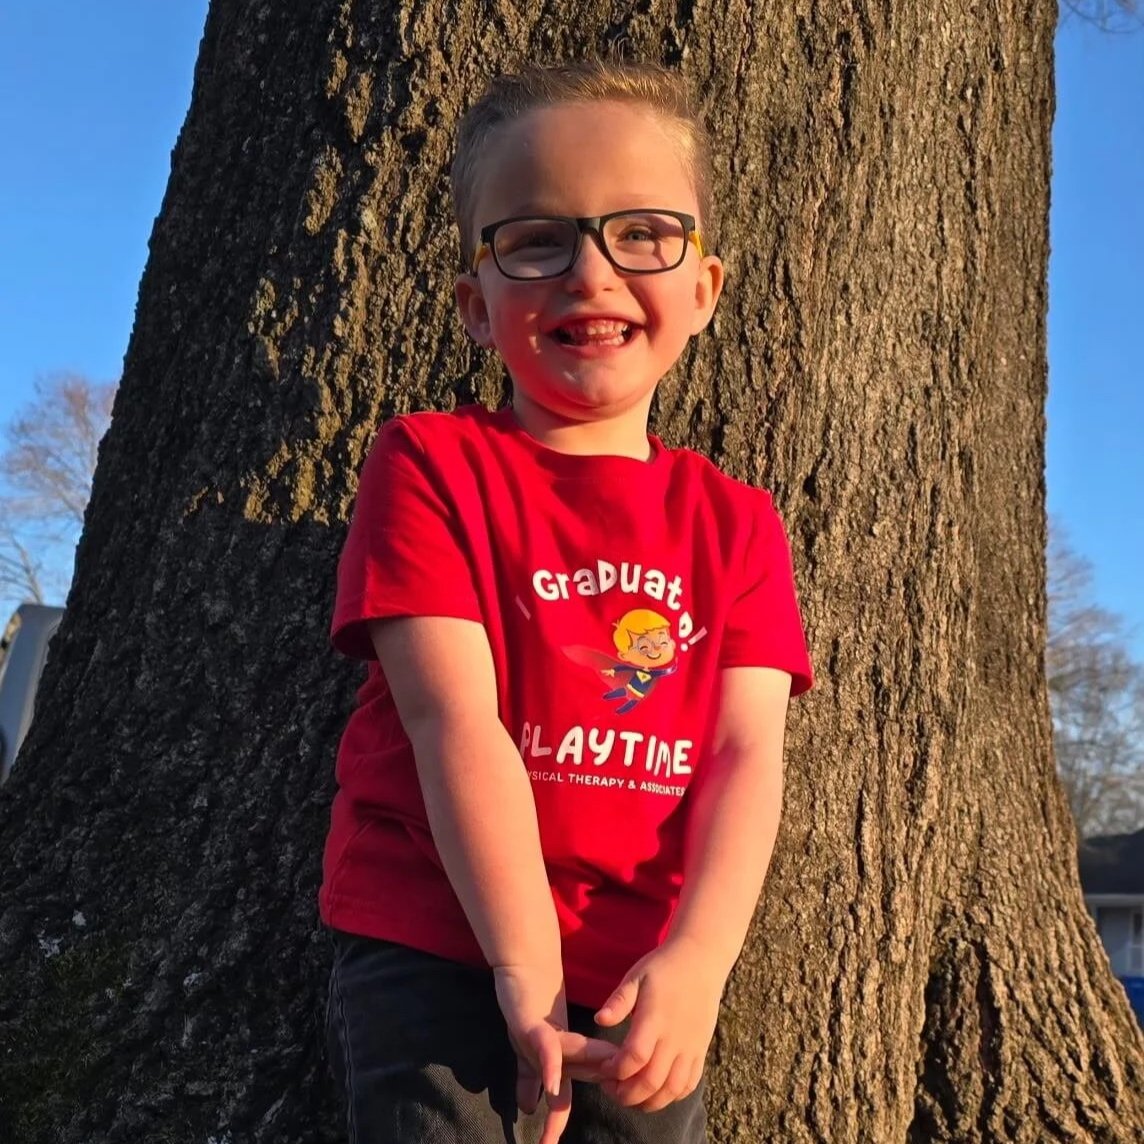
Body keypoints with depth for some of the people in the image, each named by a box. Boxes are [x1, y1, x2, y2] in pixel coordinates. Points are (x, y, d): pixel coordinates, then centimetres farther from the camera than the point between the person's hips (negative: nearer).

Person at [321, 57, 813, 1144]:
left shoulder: (736, 521, 8)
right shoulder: (431, 464, -4)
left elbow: (746, 751, -2)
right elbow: (454, 721, -13)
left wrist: (694, 961, -17)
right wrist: (527, 972, -19)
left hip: (649, 986, 4)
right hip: (437, 958, -3)